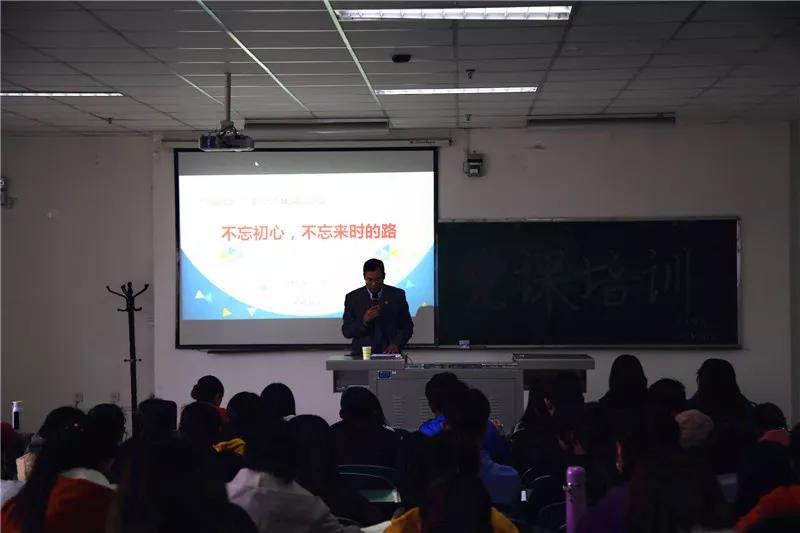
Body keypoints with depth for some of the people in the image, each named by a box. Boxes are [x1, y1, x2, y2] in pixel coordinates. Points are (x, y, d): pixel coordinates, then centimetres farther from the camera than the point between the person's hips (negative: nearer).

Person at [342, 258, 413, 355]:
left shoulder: (397, 295, 6)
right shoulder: (352, 298, 6)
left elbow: (407, 327, 9)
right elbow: (346, 331, 4)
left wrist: (396, 344, -9)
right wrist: (364, 321, -12)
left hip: (389, 354, 0)